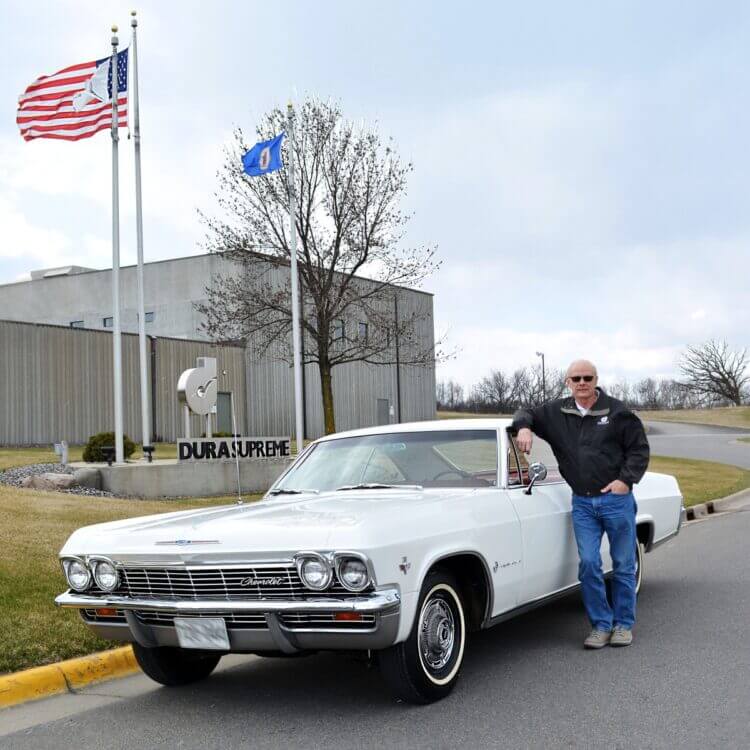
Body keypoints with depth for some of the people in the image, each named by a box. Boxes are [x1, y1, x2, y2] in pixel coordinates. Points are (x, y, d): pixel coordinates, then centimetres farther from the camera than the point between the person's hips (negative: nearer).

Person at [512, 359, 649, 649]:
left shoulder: (617, 411, -3)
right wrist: (524, 427, -7)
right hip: (582, 502, 2)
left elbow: (639, 448, 0)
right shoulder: (556, 412, 5)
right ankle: (601, 624, 9)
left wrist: (626, 479, -13)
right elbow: (526, 413, 16)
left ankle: (624, 624, 19)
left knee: (623, 565, 6)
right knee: (588, 565, -3)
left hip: (617, 499, -2)